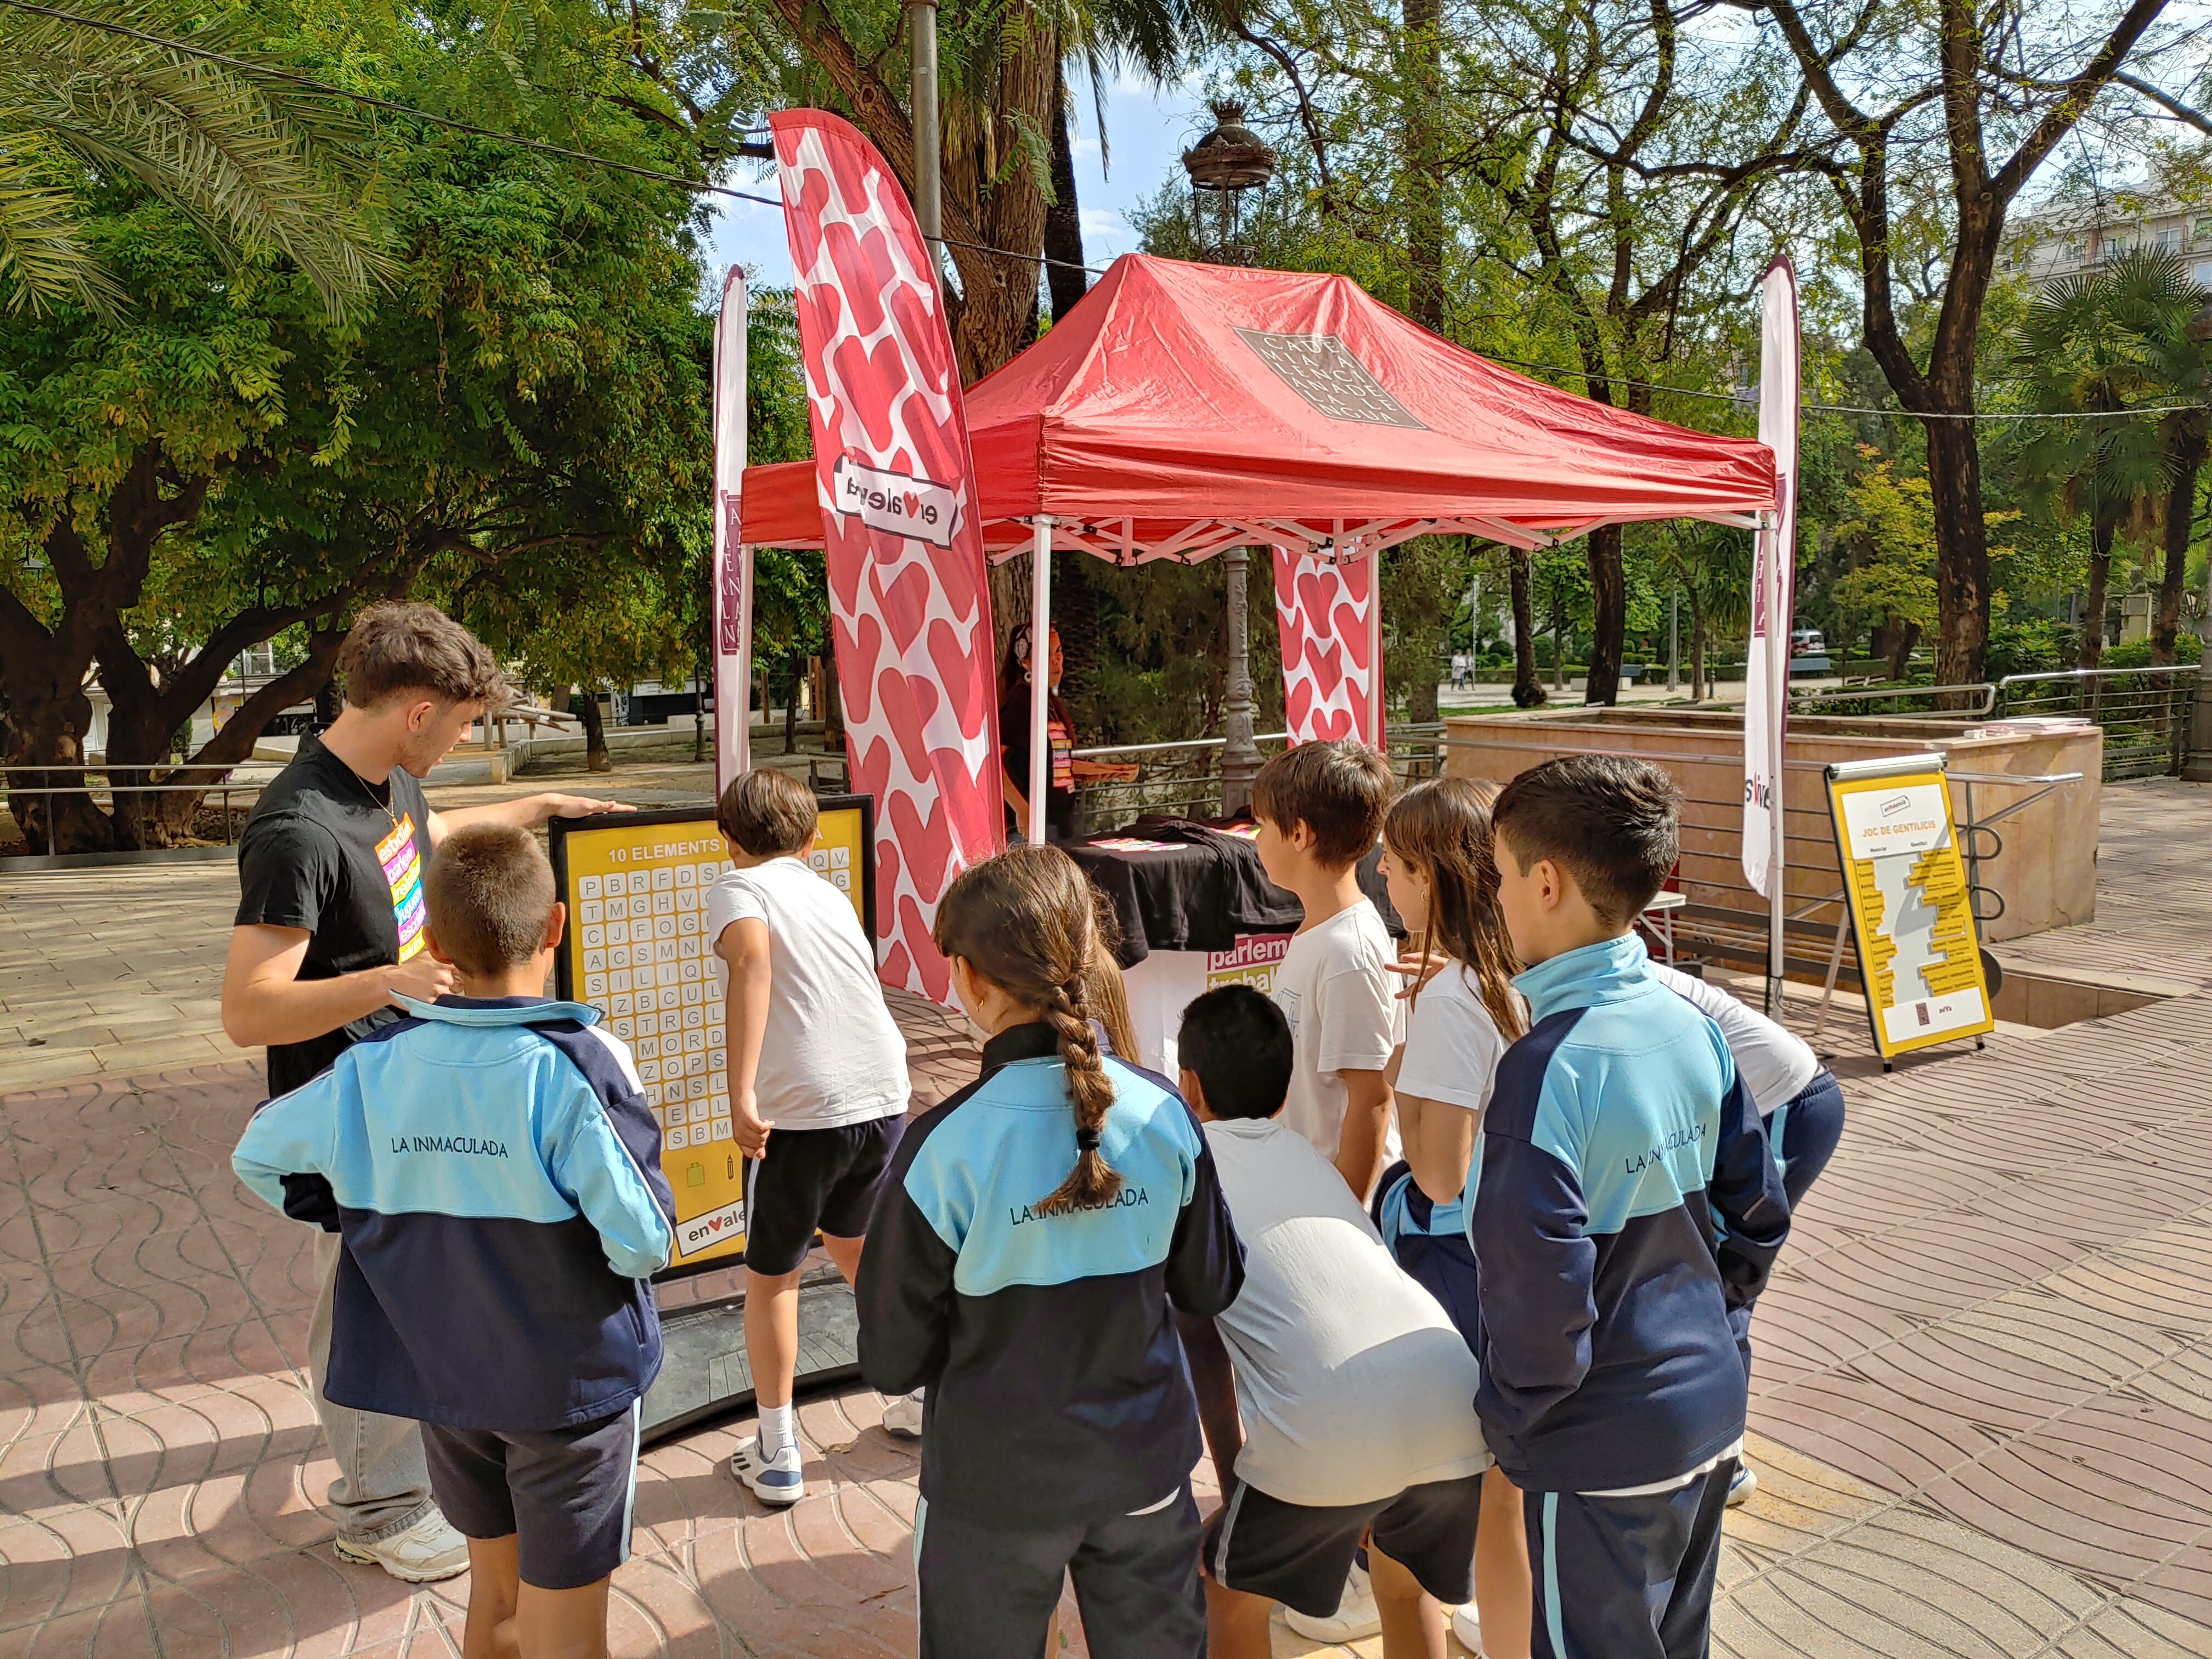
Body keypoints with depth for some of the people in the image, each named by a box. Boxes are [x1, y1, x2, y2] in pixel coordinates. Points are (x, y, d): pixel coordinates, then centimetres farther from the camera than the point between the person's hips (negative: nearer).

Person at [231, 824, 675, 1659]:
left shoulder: (371, 1068, -9)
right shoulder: (577, 1067, -24)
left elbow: (259, 1156, 6)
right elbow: (643, 1241, -23)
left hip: (442, 1383, 5)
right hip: (569, 1388, -4)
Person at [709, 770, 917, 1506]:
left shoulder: (738, 886, 1)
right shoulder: (831, 893, 19)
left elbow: (752, 959, -20)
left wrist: (741, 1095, -26)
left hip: (800, 1109, -6)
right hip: (884, 1094, 6)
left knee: (771, 1277, 15)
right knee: (855, 1244, 29)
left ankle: (777, 1456, 24)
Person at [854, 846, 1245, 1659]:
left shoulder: (944, 1148, -24)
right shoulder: (1164, 1116, -14)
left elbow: (893, 1361, -13)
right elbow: (1211, 1289, 1)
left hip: (996, 1489, -2)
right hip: (1145, 1468, 3)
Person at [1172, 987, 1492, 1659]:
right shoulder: (1305, 1152, 28)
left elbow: (1200, 1342, 7)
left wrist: (1234, 1485, 16)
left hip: (1327, 1431, -5)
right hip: (1454, 1404, 6)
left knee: (1229, 1598, 24)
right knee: (1405, 1584, 35)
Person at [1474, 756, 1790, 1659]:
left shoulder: (1549, 1066, -26)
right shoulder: (1693, 1026, -3)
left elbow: (1540, 1291, -27)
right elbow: (1758, 1217, 6)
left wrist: (1512, 1414, -11)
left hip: (1603, 1450, -7)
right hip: (1711, 1414, 7)